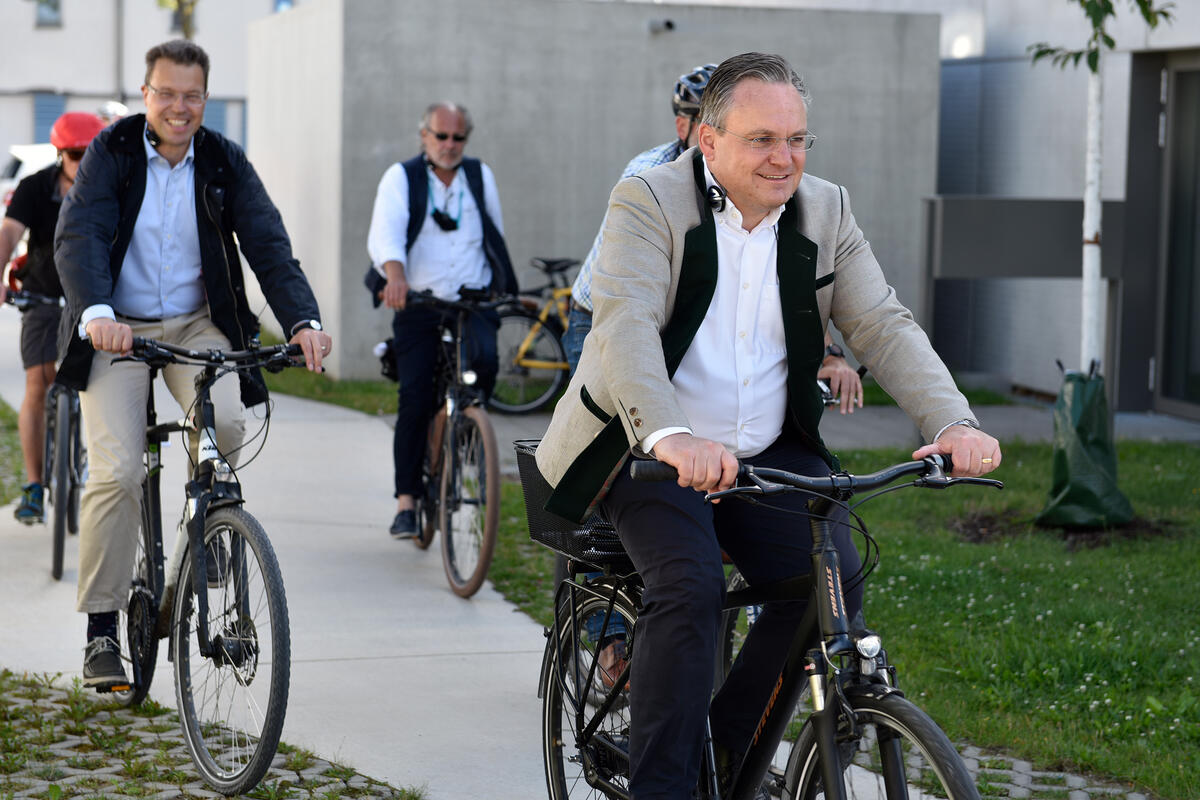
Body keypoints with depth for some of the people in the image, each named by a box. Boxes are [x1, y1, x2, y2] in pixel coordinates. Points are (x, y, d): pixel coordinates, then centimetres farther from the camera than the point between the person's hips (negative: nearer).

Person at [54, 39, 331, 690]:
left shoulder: (225, 163, 0)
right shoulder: (111, 152, -5)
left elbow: (268, 245, -9)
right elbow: (78, 236, -18)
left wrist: (304, 321, -28)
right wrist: (95, 312, -38)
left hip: (197, 324, 2)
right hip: (117, 330, -1)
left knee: (225, 423, -28)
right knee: (116, 472, -14)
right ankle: (101, 629, -3)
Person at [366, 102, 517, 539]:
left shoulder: (480, 176, 11)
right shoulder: (401, 178, 0)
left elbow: (495, 236, 23)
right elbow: (385, 233, -17)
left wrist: (501, 287, 20)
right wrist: (395, 275, -36)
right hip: (417, 306, -2)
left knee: (484, 361, -29)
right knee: (415, 402, -8)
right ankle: (406, 501, 1)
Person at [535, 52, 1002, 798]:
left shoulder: (827, 212, 3)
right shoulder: (649, 202, -12)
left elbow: (885, 325, -4)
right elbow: (624, 324, -27)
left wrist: (953, 422, -23)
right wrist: (672, 437, -46)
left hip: (769, 455, 4)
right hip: (655, 452, -4)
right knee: (690, 589, -27)